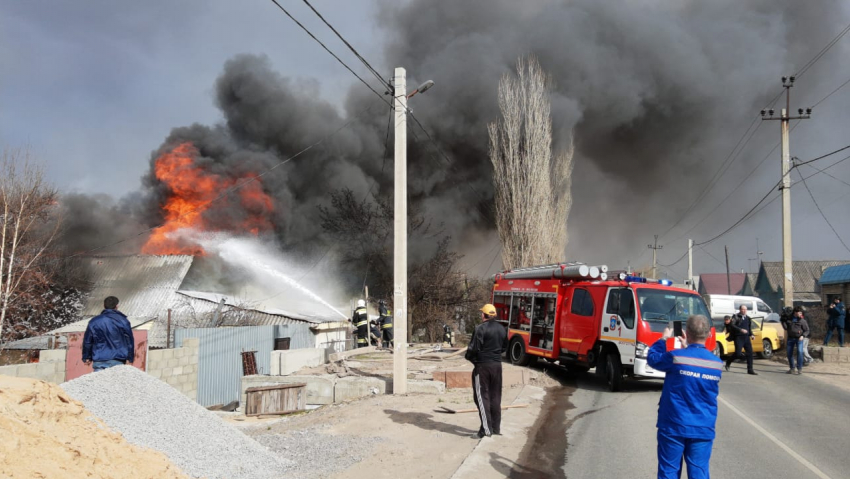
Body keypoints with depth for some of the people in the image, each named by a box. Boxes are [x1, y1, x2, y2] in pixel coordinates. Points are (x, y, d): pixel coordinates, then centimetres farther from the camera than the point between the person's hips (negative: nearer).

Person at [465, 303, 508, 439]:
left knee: (482, 397, 0)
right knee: (495, 397, 14)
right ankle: (497, 427, 20)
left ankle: (486, 429, -2)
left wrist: (469, 357, 3)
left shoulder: (480, 328, -15)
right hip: (497, 365, 7)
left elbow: (474, 348, -16)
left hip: (482, 366, -7)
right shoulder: (502, 329, 7)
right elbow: (504, 347, 15)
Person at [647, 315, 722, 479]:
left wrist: (663, 339, 19)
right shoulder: (717, 363, -1)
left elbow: (652, 358, 5)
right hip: (703, 430, 3)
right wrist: (688, 348, 22)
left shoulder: (676, 357, -13)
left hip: (673, 427, -3)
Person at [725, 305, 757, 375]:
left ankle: (750, 370, 4)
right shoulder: (736, 317, -4)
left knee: (750, 353, -1)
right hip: (738, 337, -6)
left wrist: (751, 335, 9)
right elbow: (732, 325, -15)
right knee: (738, 354, -11)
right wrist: (740, 330, -24)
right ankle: (728, 362, 16)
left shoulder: (748, 318, 17)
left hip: (746, 337, 6)